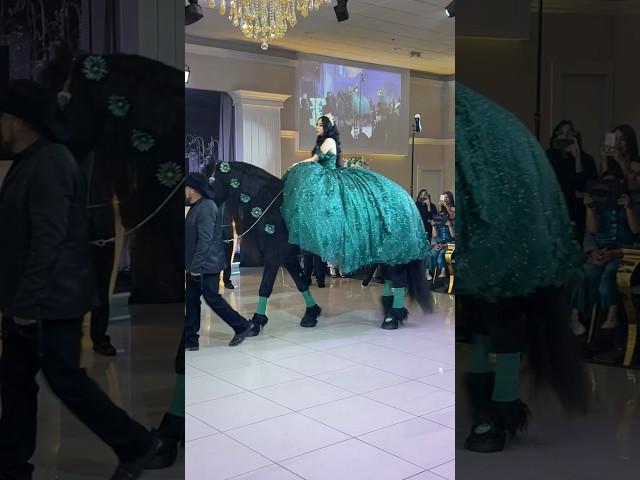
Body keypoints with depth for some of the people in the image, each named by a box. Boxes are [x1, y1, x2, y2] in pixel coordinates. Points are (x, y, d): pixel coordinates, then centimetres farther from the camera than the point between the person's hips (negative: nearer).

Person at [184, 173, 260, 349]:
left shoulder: (206, 208, -18)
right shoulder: (197, 207, 14)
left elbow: (205, 240, -24)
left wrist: (196, 266, -23)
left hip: (205, 266, -10)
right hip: (195, 267, 10)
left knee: (213, 299, -3)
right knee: (191, 301, 11)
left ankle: (243, 327, 10)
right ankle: (190, 339, 17)